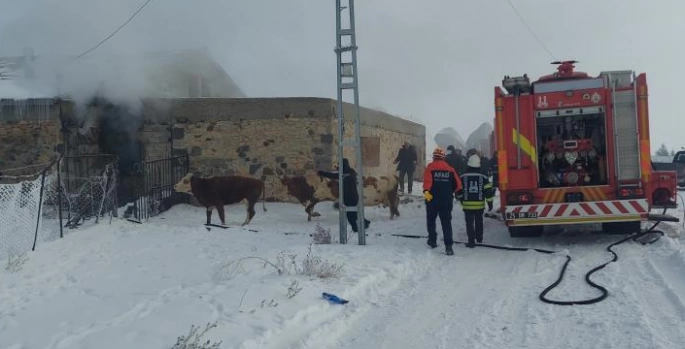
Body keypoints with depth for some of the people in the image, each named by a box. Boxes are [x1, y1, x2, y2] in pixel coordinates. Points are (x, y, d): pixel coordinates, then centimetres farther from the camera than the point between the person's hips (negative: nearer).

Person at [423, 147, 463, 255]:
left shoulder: (430, 167, -4)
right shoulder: (450, 169, 4)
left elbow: (427, 181, -21)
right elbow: (458, 184, 5)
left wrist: (426, 191, -30)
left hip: (432, 199, -1)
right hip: (446, 200, 1)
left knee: (431, 219, 19)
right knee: (446, 222, 1)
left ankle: (432, 241, 25)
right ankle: (448, 246, -8)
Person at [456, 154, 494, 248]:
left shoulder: (463, 177, -5)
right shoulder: (483, 177, -3)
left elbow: (459, 191, 2)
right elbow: (488, 191, -3)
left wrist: (461, 199, 21)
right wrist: (490, 203, 6)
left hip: (467, 205, -2)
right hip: (480, 205, 2)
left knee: (469, 223, 1)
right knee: (479, 221, 21)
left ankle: (471, 241, -4)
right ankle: (479, 238, 32)